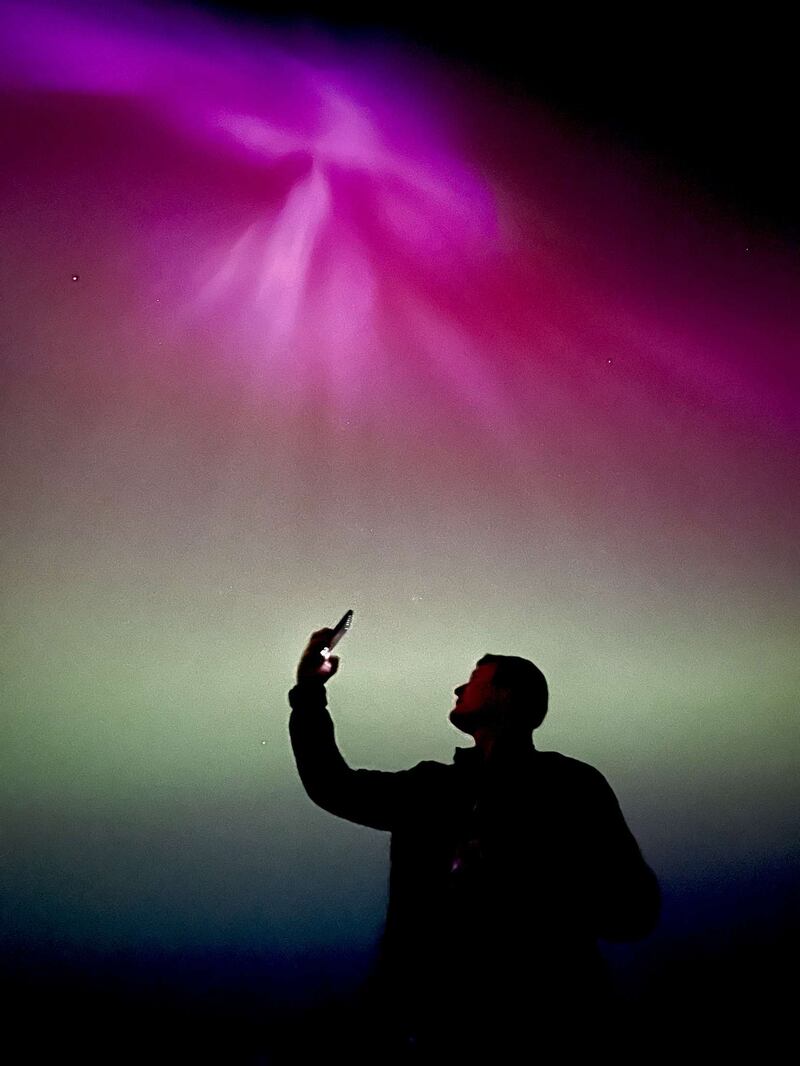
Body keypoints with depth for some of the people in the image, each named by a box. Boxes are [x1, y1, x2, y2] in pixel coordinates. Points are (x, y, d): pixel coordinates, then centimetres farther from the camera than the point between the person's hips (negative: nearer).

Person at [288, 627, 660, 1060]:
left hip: (533, 1026, -4)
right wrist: (310, 692, 10)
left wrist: (512, 878, -18)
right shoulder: (432, 785, 11)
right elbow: (334, 788, 17)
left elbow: (634, 909, -9)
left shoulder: (571, 785, -3)